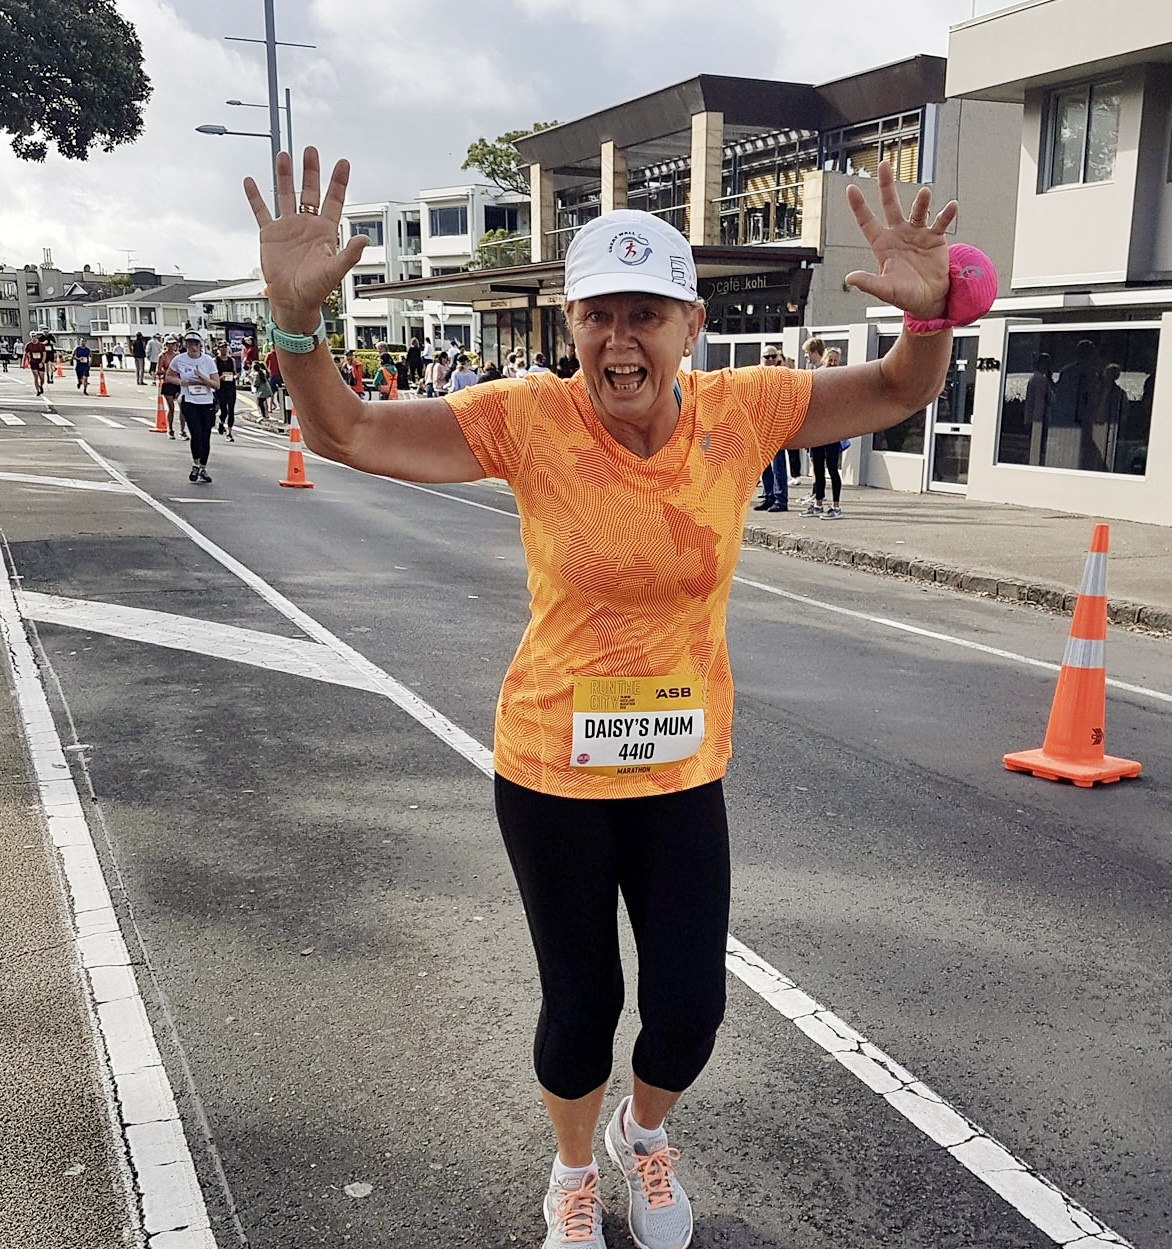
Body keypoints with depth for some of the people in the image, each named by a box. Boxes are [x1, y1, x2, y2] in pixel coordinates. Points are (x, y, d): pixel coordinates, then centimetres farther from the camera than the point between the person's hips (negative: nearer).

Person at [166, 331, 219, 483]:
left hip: (207, 403, 2)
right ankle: (195, 465, 5)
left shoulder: (208, 360, -1)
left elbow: (217, 385, -1)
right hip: (189, 402, -2)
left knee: (206, 437, 4)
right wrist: (182, 382, -5)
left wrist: (203, 379, -18)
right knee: (197, 434, -16)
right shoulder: (179, 360, -1)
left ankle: (203, 469, 18)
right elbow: (168, 377, 14)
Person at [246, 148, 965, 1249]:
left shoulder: (741, 411, -8)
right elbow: (344, 434, -15)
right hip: (552, 770, -2)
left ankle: (644, 1136, 47)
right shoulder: (529, 420, -15)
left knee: (690, 1009, 9)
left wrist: (928, 313, -21)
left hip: (685, 769, 2)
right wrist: (296, 315, -33)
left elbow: (899, 393, 1)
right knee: (581, 1003, 13)